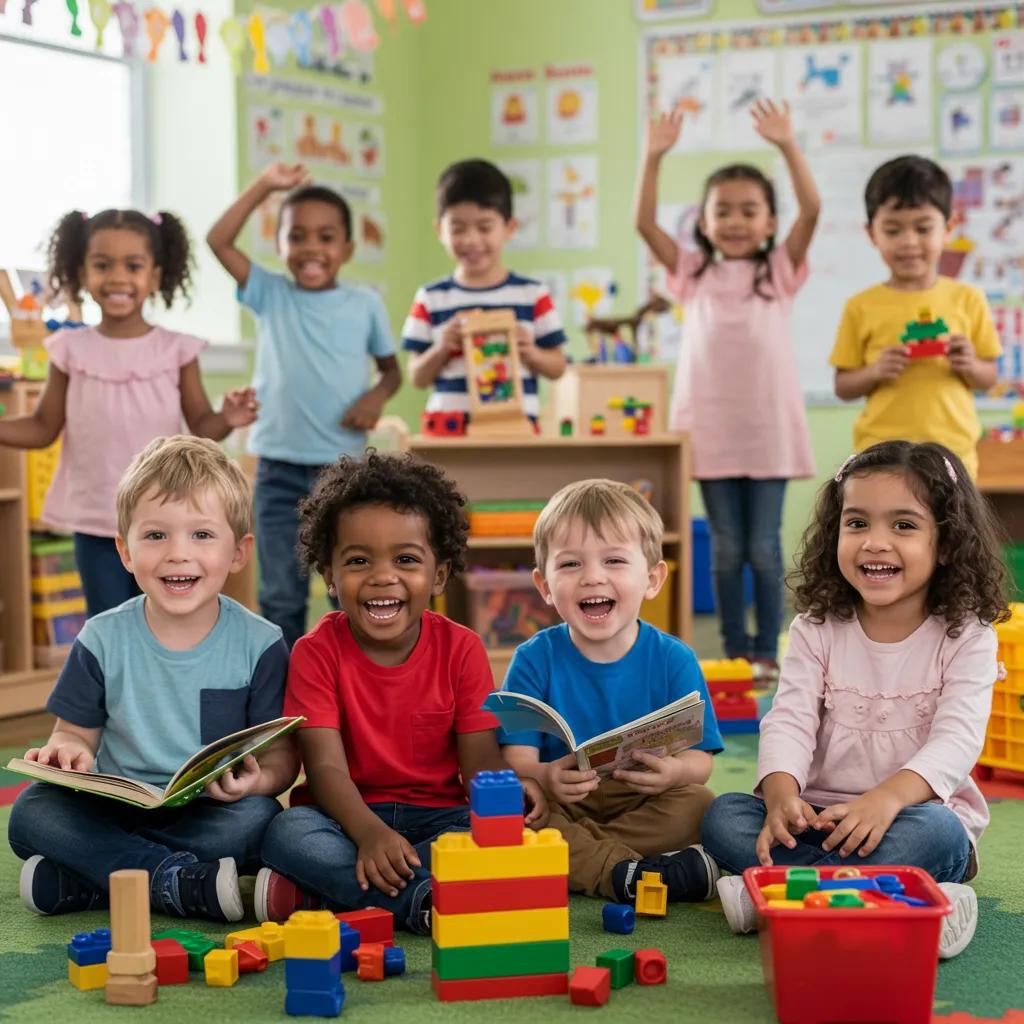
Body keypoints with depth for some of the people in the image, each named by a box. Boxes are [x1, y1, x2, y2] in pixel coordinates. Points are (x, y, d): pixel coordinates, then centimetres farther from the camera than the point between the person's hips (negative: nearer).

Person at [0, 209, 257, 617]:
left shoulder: (176, 349, -4)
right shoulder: (72, 350, -2)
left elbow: (201, 426, -2)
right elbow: (43, 428, 4)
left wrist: (226, 420, -24)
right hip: (96, 521, 0)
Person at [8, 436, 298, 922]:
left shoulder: (259, 644, -3)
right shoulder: (103, 639, 2)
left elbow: (281, 753, -3)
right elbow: (77, 732, 8)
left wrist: (258, 780, -27)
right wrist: (67, 752, -18)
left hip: (211, 817, -1)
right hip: (113, 811, 2)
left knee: (258, 817, -33)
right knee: (30, 812, -24)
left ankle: (77, 884, -26)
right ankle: (181, 883, -29)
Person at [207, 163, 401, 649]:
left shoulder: (365, 304, 1)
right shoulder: (270, 295, 1)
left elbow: (391, 368, 11)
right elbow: (219, 241, -8)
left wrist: (377, 396, -11)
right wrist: (265, 186, -11)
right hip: (280, 471, 0)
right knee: (281, 596, 6)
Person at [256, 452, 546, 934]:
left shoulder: (461, 649, -2)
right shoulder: (317, 652, -6)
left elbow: (480, 756, -8)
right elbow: (326, 764, -16)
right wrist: (369, 833, -37)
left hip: (439, 814, 2)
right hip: (349, 814, -1)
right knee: (287, 835, -33)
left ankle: (311, 895, -30)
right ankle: (422, 902, -34)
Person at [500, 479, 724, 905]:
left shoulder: (673, 659, -3)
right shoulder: (534, 659, -4)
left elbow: (699, 758, -7)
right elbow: (516, 759, -11)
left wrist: (677, 771, -32)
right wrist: (545, 777, -36)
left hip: (643, 804, 1)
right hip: (560, 804, -1)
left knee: (697, 805, -27)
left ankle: (578, 856, -24)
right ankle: (623, 871, -31)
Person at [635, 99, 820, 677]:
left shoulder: (780, 270, 5)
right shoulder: (694, 273, 9)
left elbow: (812, 209, -9)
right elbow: (645, 222, 0)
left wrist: (787, 146, -17)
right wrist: (654, 157, -10)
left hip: (768, 428, -1)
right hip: (710, 428, 1)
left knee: (764, 547, 3)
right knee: (726, 548, 8)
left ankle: (767, 650, 12)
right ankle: (734, 649, 16)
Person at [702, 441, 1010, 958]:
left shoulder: (965, 638, -3)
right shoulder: (816, 630, 5)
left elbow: (957, 739, -16)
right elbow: (789, 721, -6)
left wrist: (889, 797, -36)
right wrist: (782, 793, -29)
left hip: (915, 811, -3)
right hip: (821, 818, 3)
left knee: (935, 832, -36)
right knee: (723, 815, -21)